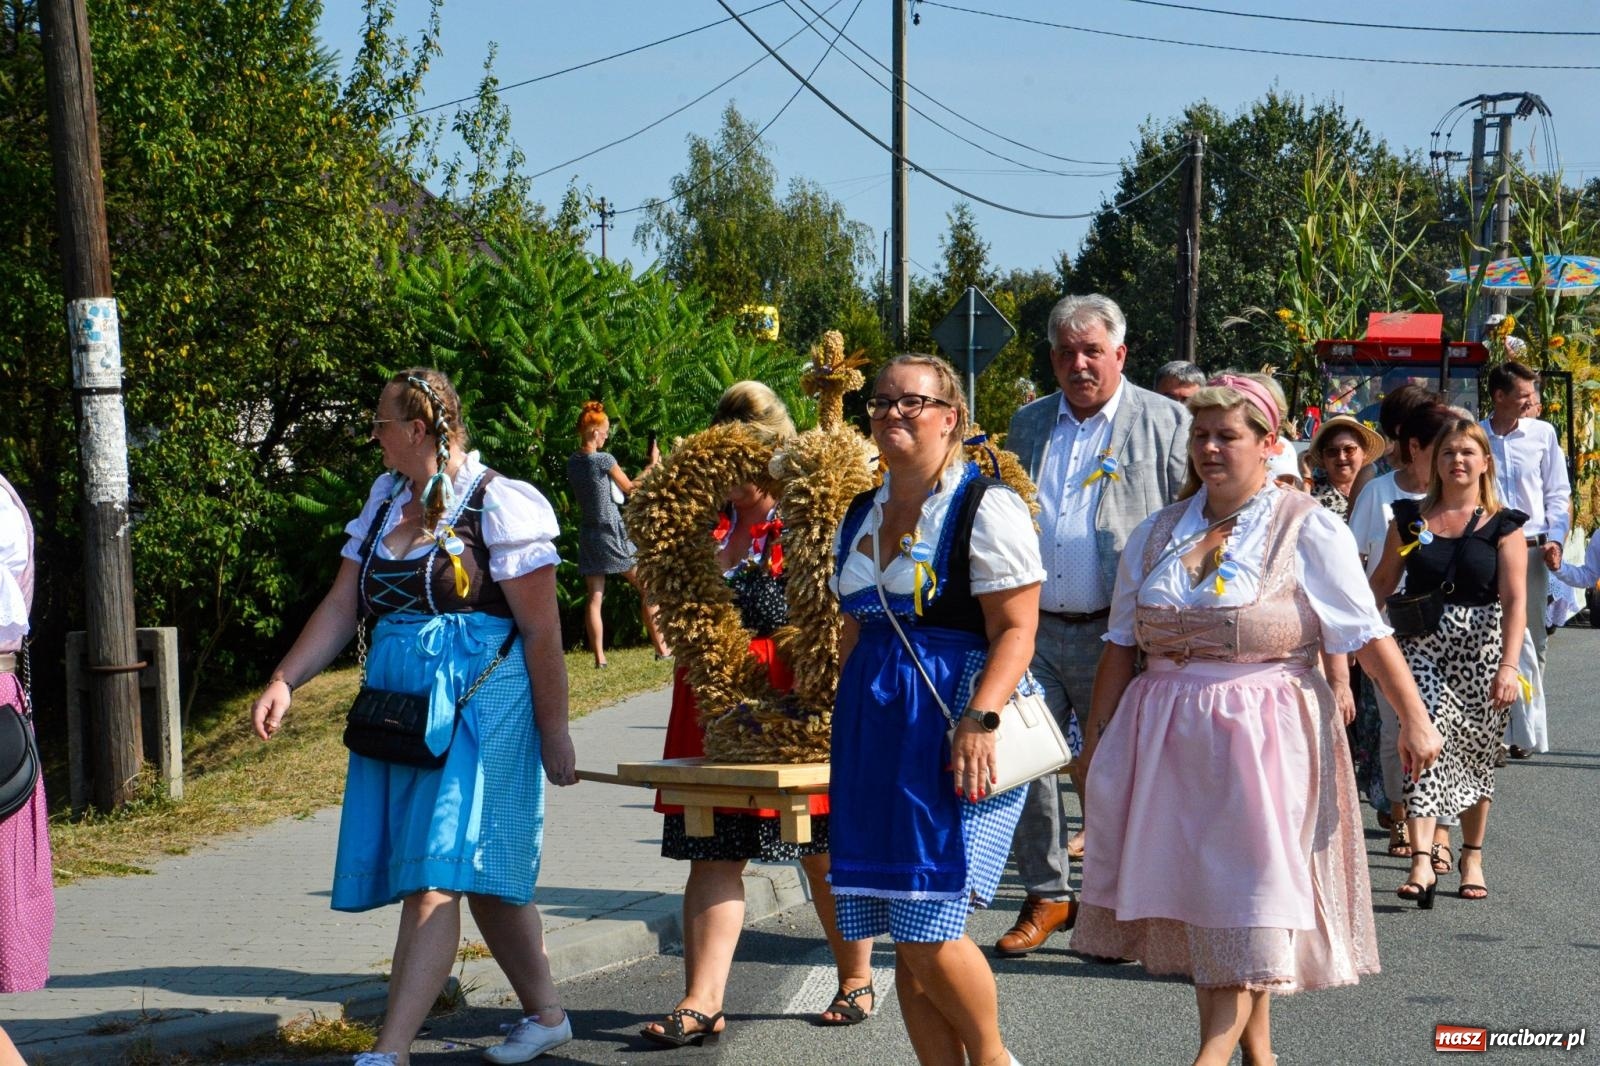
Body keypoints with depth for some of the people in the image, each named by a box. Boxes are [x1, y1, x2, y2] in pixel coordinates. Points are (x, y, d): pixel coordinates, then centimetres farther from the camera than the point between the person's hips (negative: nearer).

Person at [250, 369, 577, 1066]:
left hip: (479, 711, -7)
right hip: (399, 709, 7)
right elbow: (342, 606, 12)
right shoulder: (386, 501, 13)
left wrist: (554, 732, -8)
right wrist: (284, 682, 0)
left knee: (435, 877, -12)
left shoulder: (501, 505, -9)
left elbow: (541, 629, -9)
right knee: (483, 877, 14)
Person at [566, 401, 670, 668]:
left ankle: (599, 657, -4)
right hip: (612, 533, -6)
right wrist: (652, 465, 11)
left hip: (588, 533, 6)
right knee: (647, 589, 6)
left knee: (595, 598, 2)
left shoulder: (572, 462, 4)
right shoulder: (604, 460, -13)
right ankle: (661, 649, 9)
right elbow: (630, 488, 0)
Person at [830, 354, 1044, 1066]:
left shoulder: (985, 506, -6)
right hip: (875, 732, 7)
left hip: (954, 730, -7)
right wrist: (847, 726, 19)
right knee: (903, 937, 6)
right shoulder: (861, 516, 16)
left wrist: (978, 721, -23)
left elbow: (1016, 632, -12)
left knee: (928, 929, -10)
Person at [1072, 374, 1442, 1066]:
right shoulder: (1156, 535, 11)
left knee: (1247, 901, -8)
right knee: (1196, 899, 6)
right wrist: (1097, 735, 12)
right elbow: (1122, 643, 13)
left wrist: (1414, 720, -9)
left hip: (1264, 736, -5)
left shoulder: (1307, 529, -2)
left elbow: (1368, 634, -5)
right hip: (1167, 736, 5)